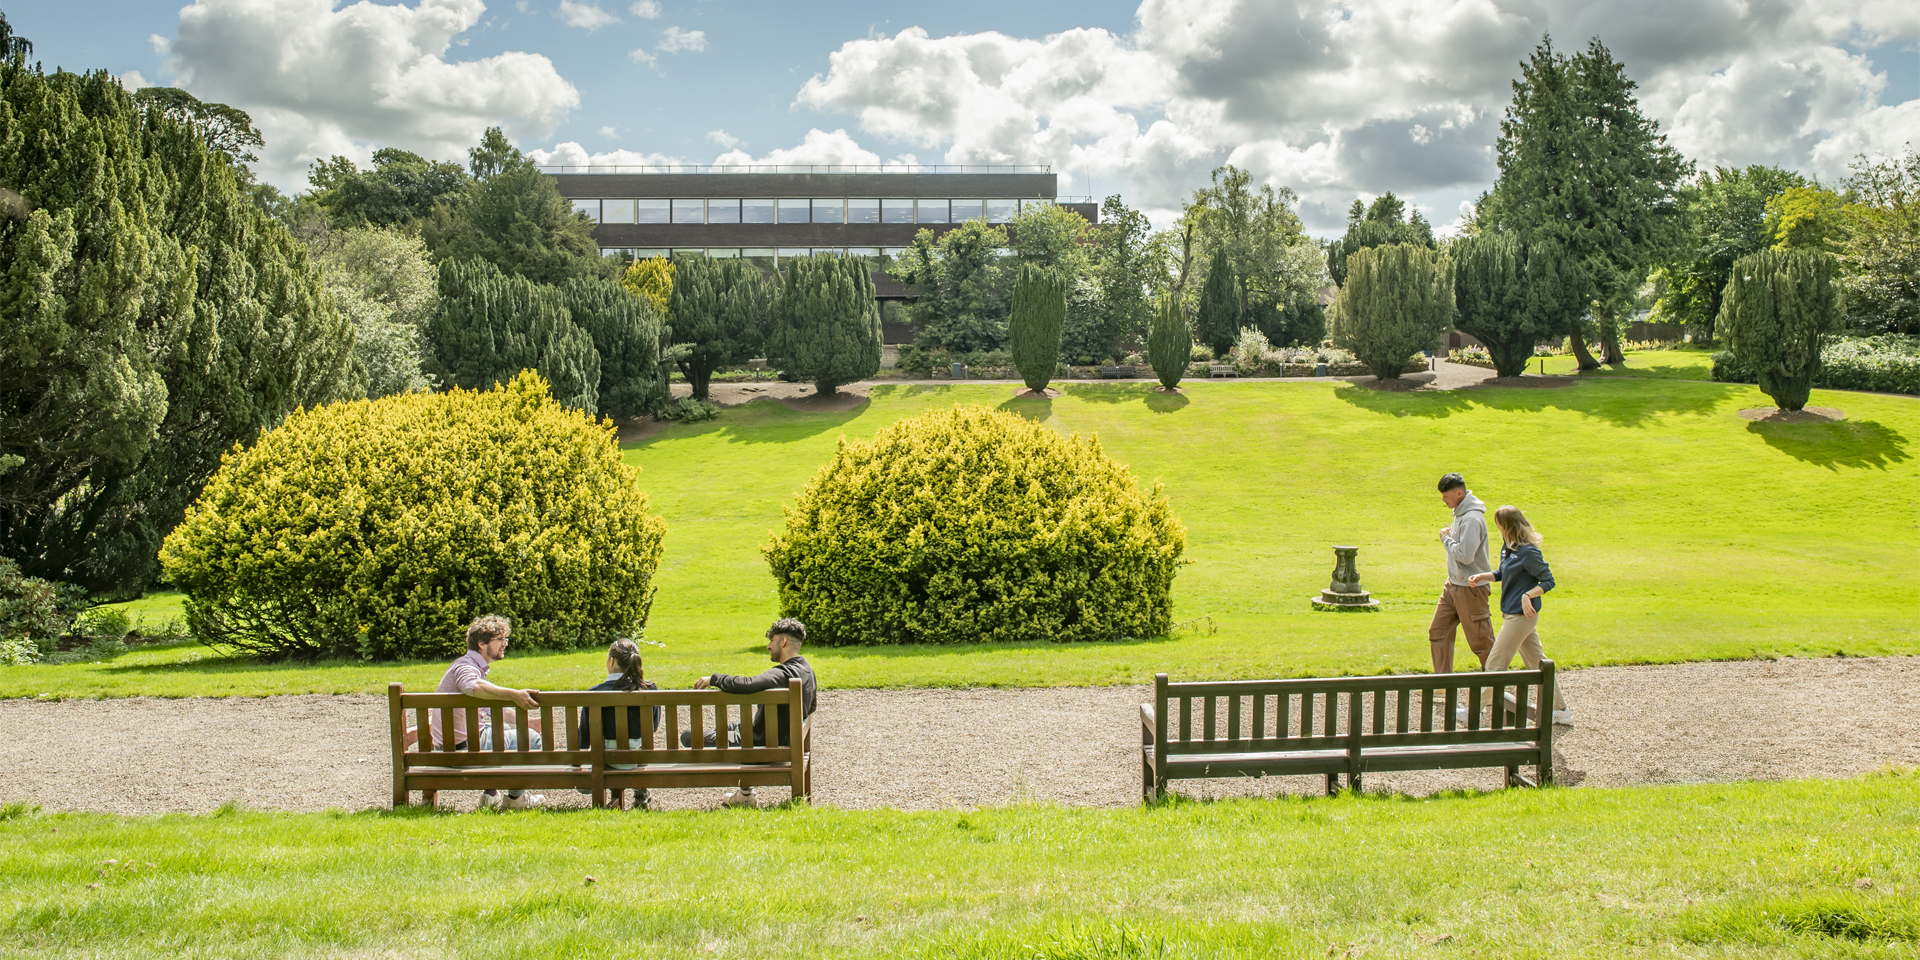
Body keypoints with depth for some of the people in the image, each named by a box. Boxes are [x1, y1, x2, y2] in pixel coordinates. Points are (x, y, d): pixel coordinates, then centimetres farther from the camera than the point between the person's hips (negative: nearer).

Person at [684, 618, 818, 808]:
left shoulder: (783, 674, -27)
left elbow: (745, 685, -43)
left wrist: (714, 679, -26)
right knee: (728, 726, 35)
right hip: (784, 739, 10)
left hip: (764, 745, -10)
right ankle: (744, 793, 29)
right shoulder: (806, 669, 3)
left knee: (688, 737, -5)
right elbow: (810, 709, 18)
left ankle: (745, 794, 4)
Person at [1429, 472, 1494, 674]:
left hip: (1470, 588, -10)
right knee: (1437, 631, 10)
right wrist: (1449, 535, 4)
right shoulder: (1460, 513, 9)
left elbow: (1465, 555, -26)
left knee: (1481, 641, 0)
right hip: (1453, 583, 10)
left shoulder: (1472, 519, -22)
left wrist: (1446, 538, -14)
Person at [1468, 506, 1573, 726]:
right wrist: (1483, 576, 1)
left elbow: (1548, 581, -15)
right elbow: (1503, 573, 18)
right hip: (1512, 613, 10)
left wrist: (1528, 595, -27)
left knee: (1495, 663, -3)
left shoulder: (1528, 552, -20)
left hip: (1522, 616, -10)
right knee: (1537, 663, 16)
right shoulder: (1508, 547, 6)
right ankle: (1561, 710, 25)